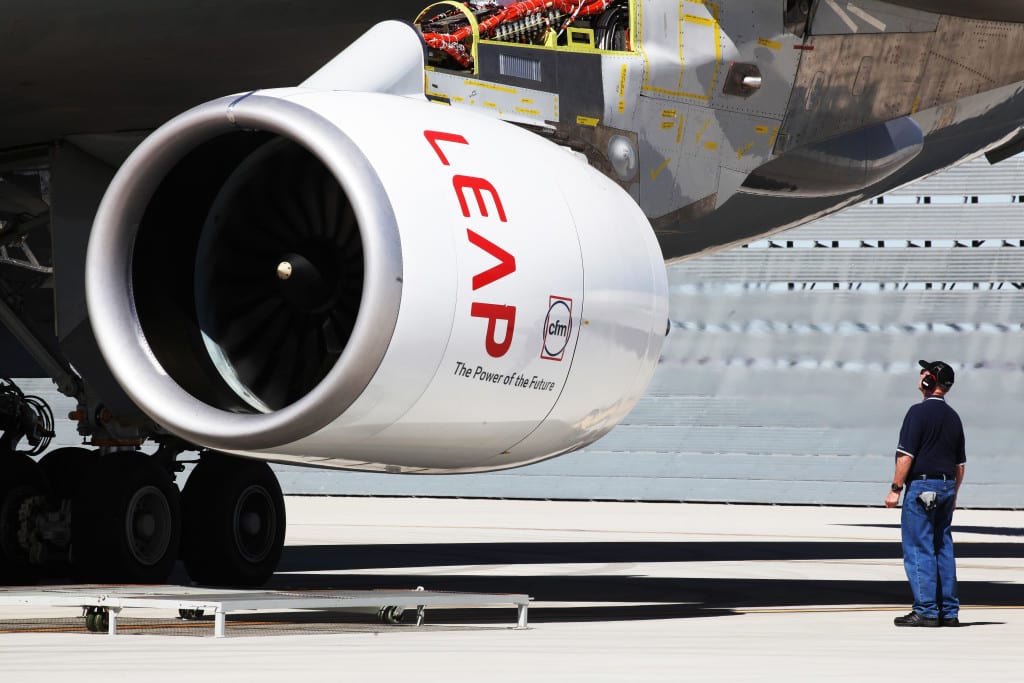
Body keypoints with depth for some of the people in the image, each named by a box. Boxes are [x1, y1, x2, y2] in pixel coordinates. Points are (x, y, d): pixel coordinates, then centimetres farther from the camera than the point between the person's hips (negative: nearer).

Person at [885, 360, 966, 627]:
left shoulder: (919, 412, -11)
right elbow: (960, 464, 16)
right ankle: (949, 611, 11)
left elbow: (906, 455, -15)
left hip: (921, 487, -7)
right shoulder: (953, 417, 13)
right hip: (946, 486, 7)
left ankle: (926, 611, -9)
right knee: (944, 549, 10)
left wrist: (895, 489, -11)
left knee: (919, 550, -6)